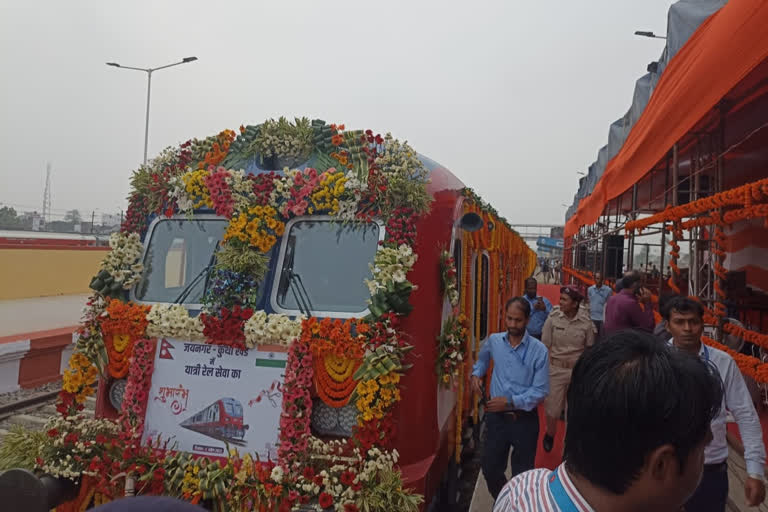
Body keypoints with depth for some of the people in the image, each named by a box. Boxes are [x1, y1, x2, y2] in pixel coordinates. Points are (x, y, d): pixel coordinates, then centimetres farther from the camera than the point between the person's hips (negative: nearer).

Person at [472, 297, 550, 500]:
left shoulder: (539, 350, -16)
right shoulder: (493, 341, -3)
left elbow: (541, 391, -16)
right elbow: (483, 359, 21)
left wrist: (510, 402, -22)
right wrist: (476, 374, 4)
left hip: (524, 419, -3)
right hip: (496, 416, 4)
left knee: (522, 473, 14)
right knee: (490, 468, 16)